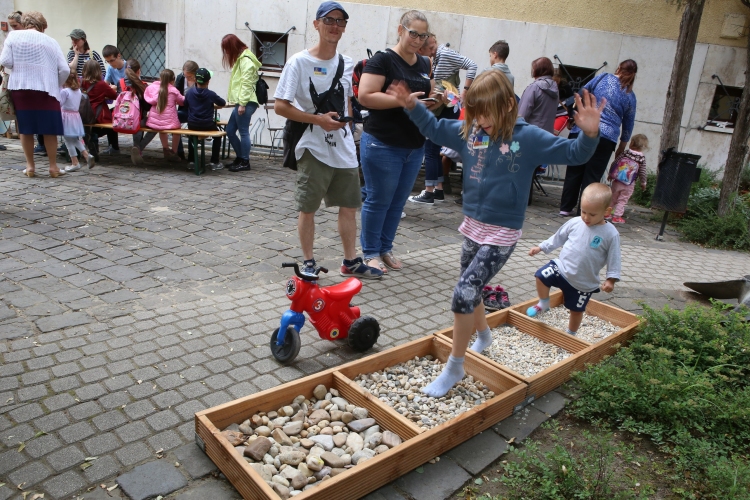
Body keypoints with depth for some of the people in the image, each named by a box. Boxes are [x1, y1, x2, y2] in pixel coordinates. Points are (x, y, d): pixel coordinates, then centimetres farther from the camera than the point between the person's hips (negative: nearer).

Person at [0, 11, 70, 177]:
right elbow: (65, 70, -2)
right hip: (46, 89, -1)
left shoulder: (13, 35, 4)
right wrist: (57, 85, 13)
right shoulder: (51, 41, 5)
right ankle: (53, 166, 4)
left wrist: (18, 67, 16)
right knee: (49, 129, 4)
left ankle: (30, 166, 10)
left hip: (21, 87, 1)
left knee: (25, 128, 8)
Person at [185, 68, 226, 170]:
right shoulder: (211, 94, -11)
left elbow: (185, 103, 11)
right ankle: (214, 162, 17)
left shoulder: (189, 92, -4)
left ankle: (191, 160, 30)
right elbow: (223, 103, 3)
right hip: (207, 125, -3)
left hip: (192, 125, 3)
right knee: (217, 136, 25)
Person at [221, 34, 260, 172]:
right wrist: (231, 96, 22)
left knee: (243, 132, -5)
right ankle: (240, 157, 21)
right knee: (230, 131, 12)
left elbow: (246, 83, -17)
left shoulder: (245, 60, -10)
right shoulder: (240, 59, 21)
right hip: (240, 102, 10)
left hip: (246, 103, -10)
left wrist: (242, 103, -19)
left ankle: (245, 162, 3)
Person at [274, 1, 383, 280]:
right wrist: (318, 120, -17)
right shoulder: (299, 62, -8)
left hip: (344, 149, 6)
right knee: (308, 208, 4)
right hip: (314, 149, -5)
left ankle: (350, 262, 22)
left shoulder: (347, 64, 9)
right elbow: (280, 106, -12)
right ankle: (308, 263, 18)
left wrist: (346, 120, 8)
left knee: (349, 205, 10)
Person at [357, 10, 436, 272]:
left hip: (415, 147, 7)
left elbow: (430, 96, 20)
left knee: (398, 202, 12)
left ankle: (386, 249, 25)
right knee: (378, 200, 2)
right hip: (383, 145, -7)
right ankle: (370, 252, 15)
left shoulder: (425, 64, 12)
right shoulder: (383, 59, -9)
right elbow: (365, 96, -18)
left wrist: (434, 102, -4)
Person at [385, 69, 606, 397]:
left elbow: (573, 153, -12)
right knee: (471, 290, 20)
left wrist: (589, 134, -31)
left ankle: (454, 368, 4)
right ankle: (483, 336, 51)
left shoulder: (528, 138, -13)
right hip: (472, 225, 6)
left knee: (464, 293, -14)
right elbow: (435, 129, 15)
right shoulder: (468, 131, 0)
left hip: (502, 234, -6)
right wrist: (413, 107, 4)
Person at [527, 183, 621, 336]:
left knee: (576, 310, 12)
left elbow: (613, 258, -8)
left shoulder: (611, 234, -15)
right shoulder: (575, 223, -7)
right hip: (562, 267, 2)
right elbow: (558, 237, 7)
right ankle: (543, 304, 10)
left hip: (583, 282, -2)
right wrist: (541, 247, 6)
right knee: (541, 276, -18)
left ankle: (571, 334, 38)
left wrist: (611, 279, -13)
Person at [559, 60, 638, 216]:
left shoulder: (603, 78, 5)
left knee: (574, 172, 9)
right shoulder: (630, 96, 8)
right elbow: (628, 123, 14)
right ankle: (582, 212, 5)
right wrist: (622, 146, 25)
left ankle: (566, 207, 14)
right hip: (607, 137, -1)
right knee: (591, 177, 4)